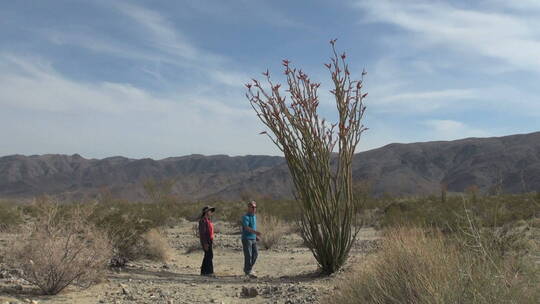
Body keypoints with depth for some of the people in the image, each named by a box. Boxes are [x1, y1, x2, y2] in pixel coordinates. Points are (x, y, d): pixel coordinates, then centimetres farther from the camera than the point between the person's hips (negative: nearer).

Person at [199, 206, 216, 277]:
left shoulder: (208, 220, 16)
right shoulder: (203, 220, -14)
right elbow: (202, 233, -19)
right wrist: (205, 244, -22)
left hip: (209, 241, 10)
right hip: (206, 241, -10)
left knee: (207, 256, 10)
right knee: (209, 255, -12)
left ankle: (203, 272, 15)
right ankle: (209, 272, -10)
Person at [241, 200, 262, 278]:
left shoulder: (254, 216, 14)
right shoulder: (246, 217, -13)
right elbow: (247, 227, -27)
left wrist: (256, 236, 18)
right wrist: (255, 232, -39)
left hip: (253, 238, 8)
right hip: (246, 238, -8)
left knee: (255, 253, 7)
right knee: (248, 255, -6)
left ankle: (247, 269, 22)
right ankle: (249, 271, 2)